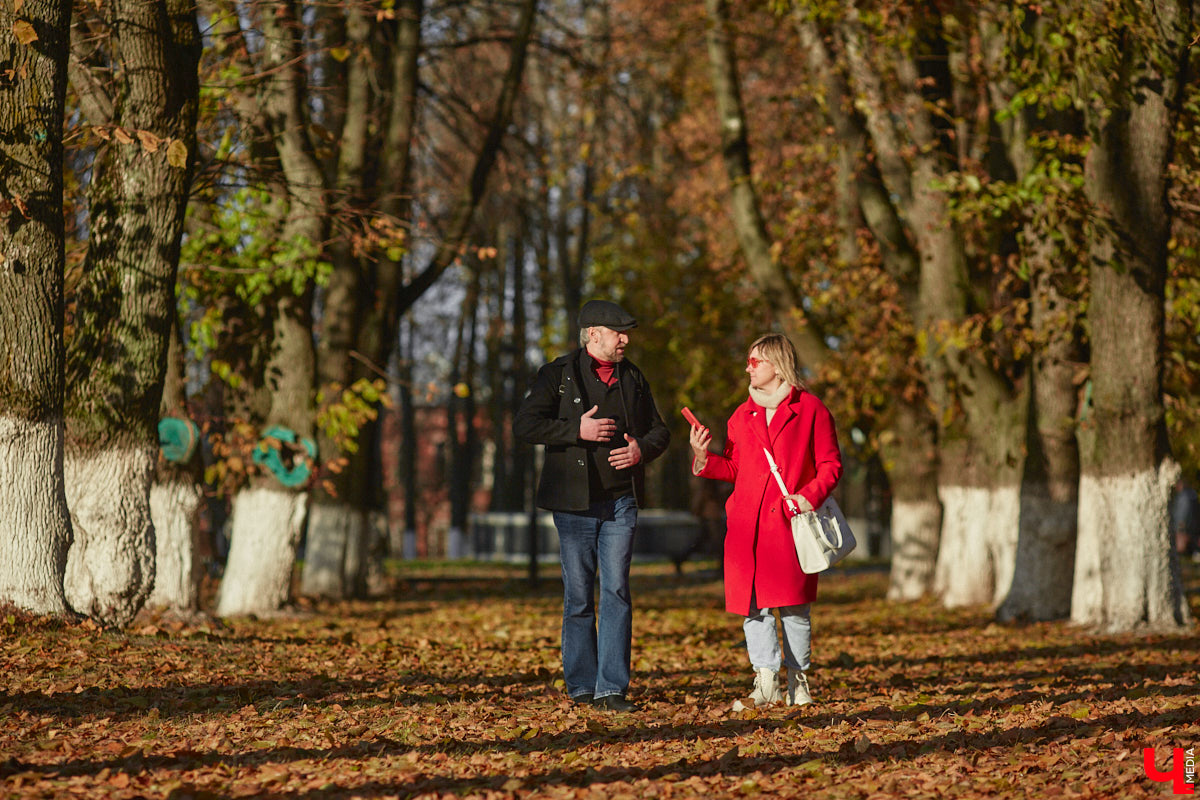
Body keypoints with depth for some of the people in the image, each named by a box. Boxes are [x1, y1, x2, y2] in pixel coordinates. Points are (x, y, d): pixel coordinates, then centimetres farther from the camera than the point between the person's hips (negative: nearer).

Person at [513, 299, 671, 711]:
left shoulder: (633, 378, 14)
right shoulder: (558, 374, 1)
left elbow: (659, 430, 21)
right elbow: (524, 425, -7)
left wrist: (642, 449, -1)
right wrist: (577, 430, -16)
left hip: (621, 502, 3)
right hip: (574, 502, -3)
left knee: (616, 591, -5)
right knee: (578, 596, 1)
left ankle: (611, 688, -5)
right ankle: (581, 685, 11)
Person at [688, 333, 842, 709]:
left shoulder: (810, 409, 2)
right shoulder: (742, 416, 15)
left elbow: (830, 465, 1)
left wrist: (810, 495, -15)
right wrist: (703, 457, 1)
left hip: (790, 522, -4)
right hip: (747, 523, 4)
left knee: (794, 605, 0)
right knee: (753, 605, -3)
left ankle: (798, 681, 13)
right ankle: (766, 682, 0)